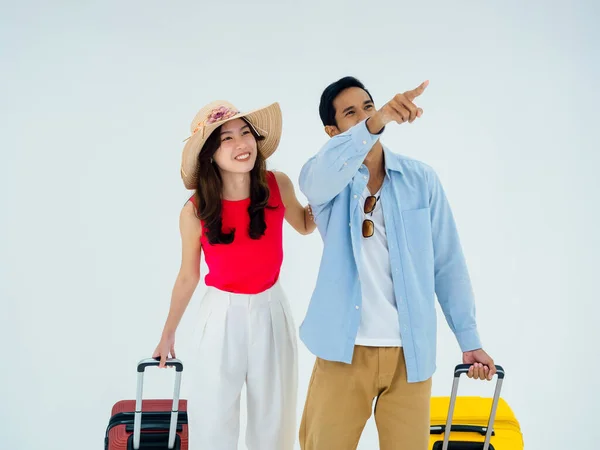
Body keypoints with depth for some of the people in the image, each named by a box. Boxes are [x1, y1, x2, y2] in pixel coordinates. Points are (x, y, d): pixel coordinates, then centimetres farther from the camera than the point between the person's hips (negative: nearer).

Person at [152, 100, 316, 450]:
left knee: (274, 422, 15)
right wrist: (168, 334, 13)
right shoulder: (195, 212, -14)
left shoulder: (278, 186, -10)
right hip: (222, 317, -2)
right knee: (211, 422, 6)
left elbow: (305, 225, 12)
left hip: (272, 312, 2)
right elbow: (188, 277, 2)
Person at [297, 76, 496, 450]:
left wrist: (469, 339, 3)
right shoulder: (323, 177, -1)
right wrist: (375, 123, -43)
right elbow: (326, 172, -27)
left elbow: (448, 263, 5)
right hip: (346, 348, -1)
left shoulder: (421, 178, 3)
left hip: (411, 350, 1)